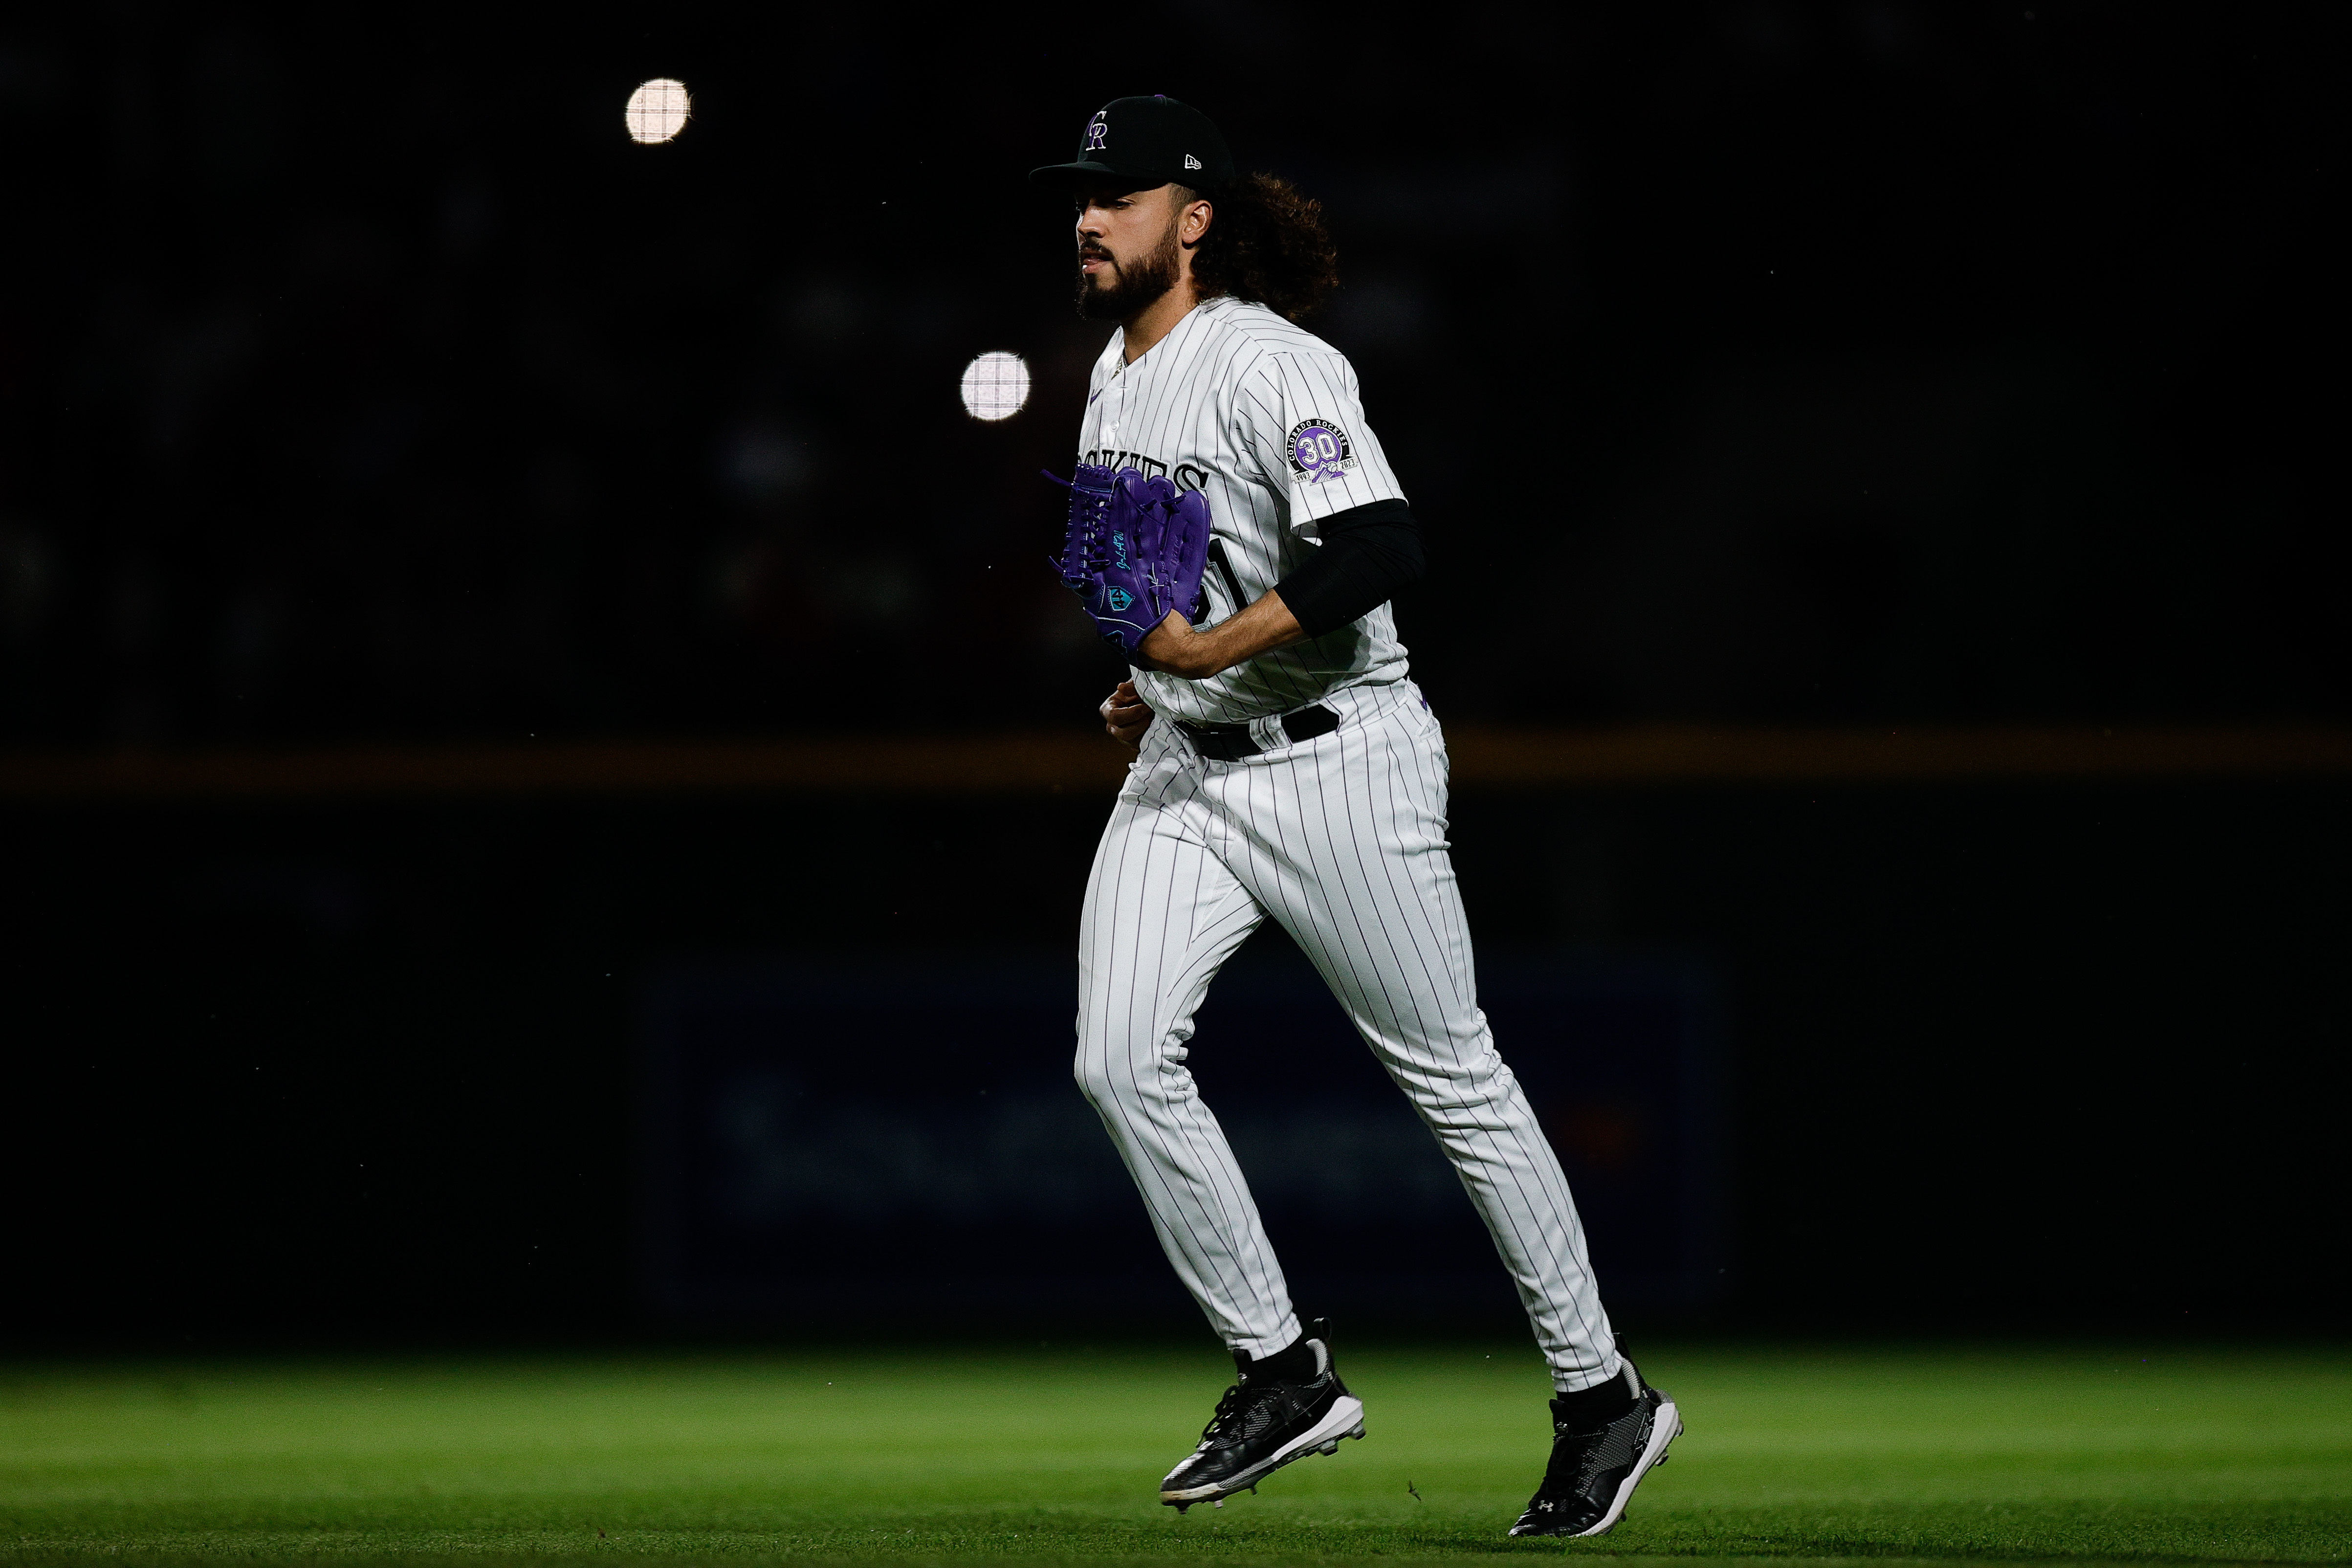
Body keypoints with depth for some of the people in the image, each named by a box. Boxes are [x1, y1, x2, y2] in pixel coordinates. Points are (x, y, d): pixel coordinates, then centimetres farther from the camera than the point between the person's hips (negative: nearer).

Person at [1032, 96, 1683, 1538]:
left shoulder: (1270, 367, -17)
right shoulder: (1114, 373, 11)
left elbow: (1382, 549, -29)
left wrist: (1217, 645, -29)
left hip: (1337, 763, -8)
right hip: (1185, 770, 8)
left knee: (1453, 1075, 1)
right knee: (1120, 1058, -9)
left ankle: (1602, 1397, 12)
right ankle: (1284, 1376, 0)